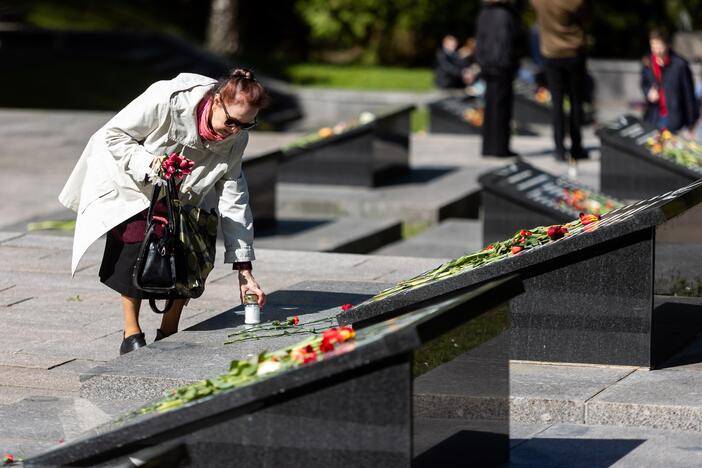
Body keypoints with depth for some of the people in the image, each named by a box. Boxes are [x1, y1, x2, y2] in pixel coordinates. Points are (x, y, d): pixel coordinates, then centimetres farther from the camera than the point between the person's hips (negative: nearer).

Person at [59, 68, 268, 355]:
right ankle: (132, 334, -4)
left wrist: (244, 269, -20)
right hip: (129, 184, -4)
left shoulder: (236, 138, -21)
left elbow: (234, 199, -17)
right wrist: (149, 166, -38)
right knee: (137, 247, -22)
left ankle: (168, 334, 6)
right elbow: (113, 135, -23)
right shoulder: (166, 100, -36)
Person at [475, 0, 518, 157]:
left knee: (490, 108, 12)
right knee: (501, 108, -3)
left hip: (488, 66, 7)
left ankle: (489, 146, 14)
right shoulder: (504, 14, -16)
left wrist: (482, 63, 15)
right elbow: (506, 42, -17)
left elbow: (479, 40, 11)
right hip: (502, 67, -7)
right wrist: (509, 65, -10)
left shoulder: (484, 14, 7)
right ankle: (500, 147, -1)